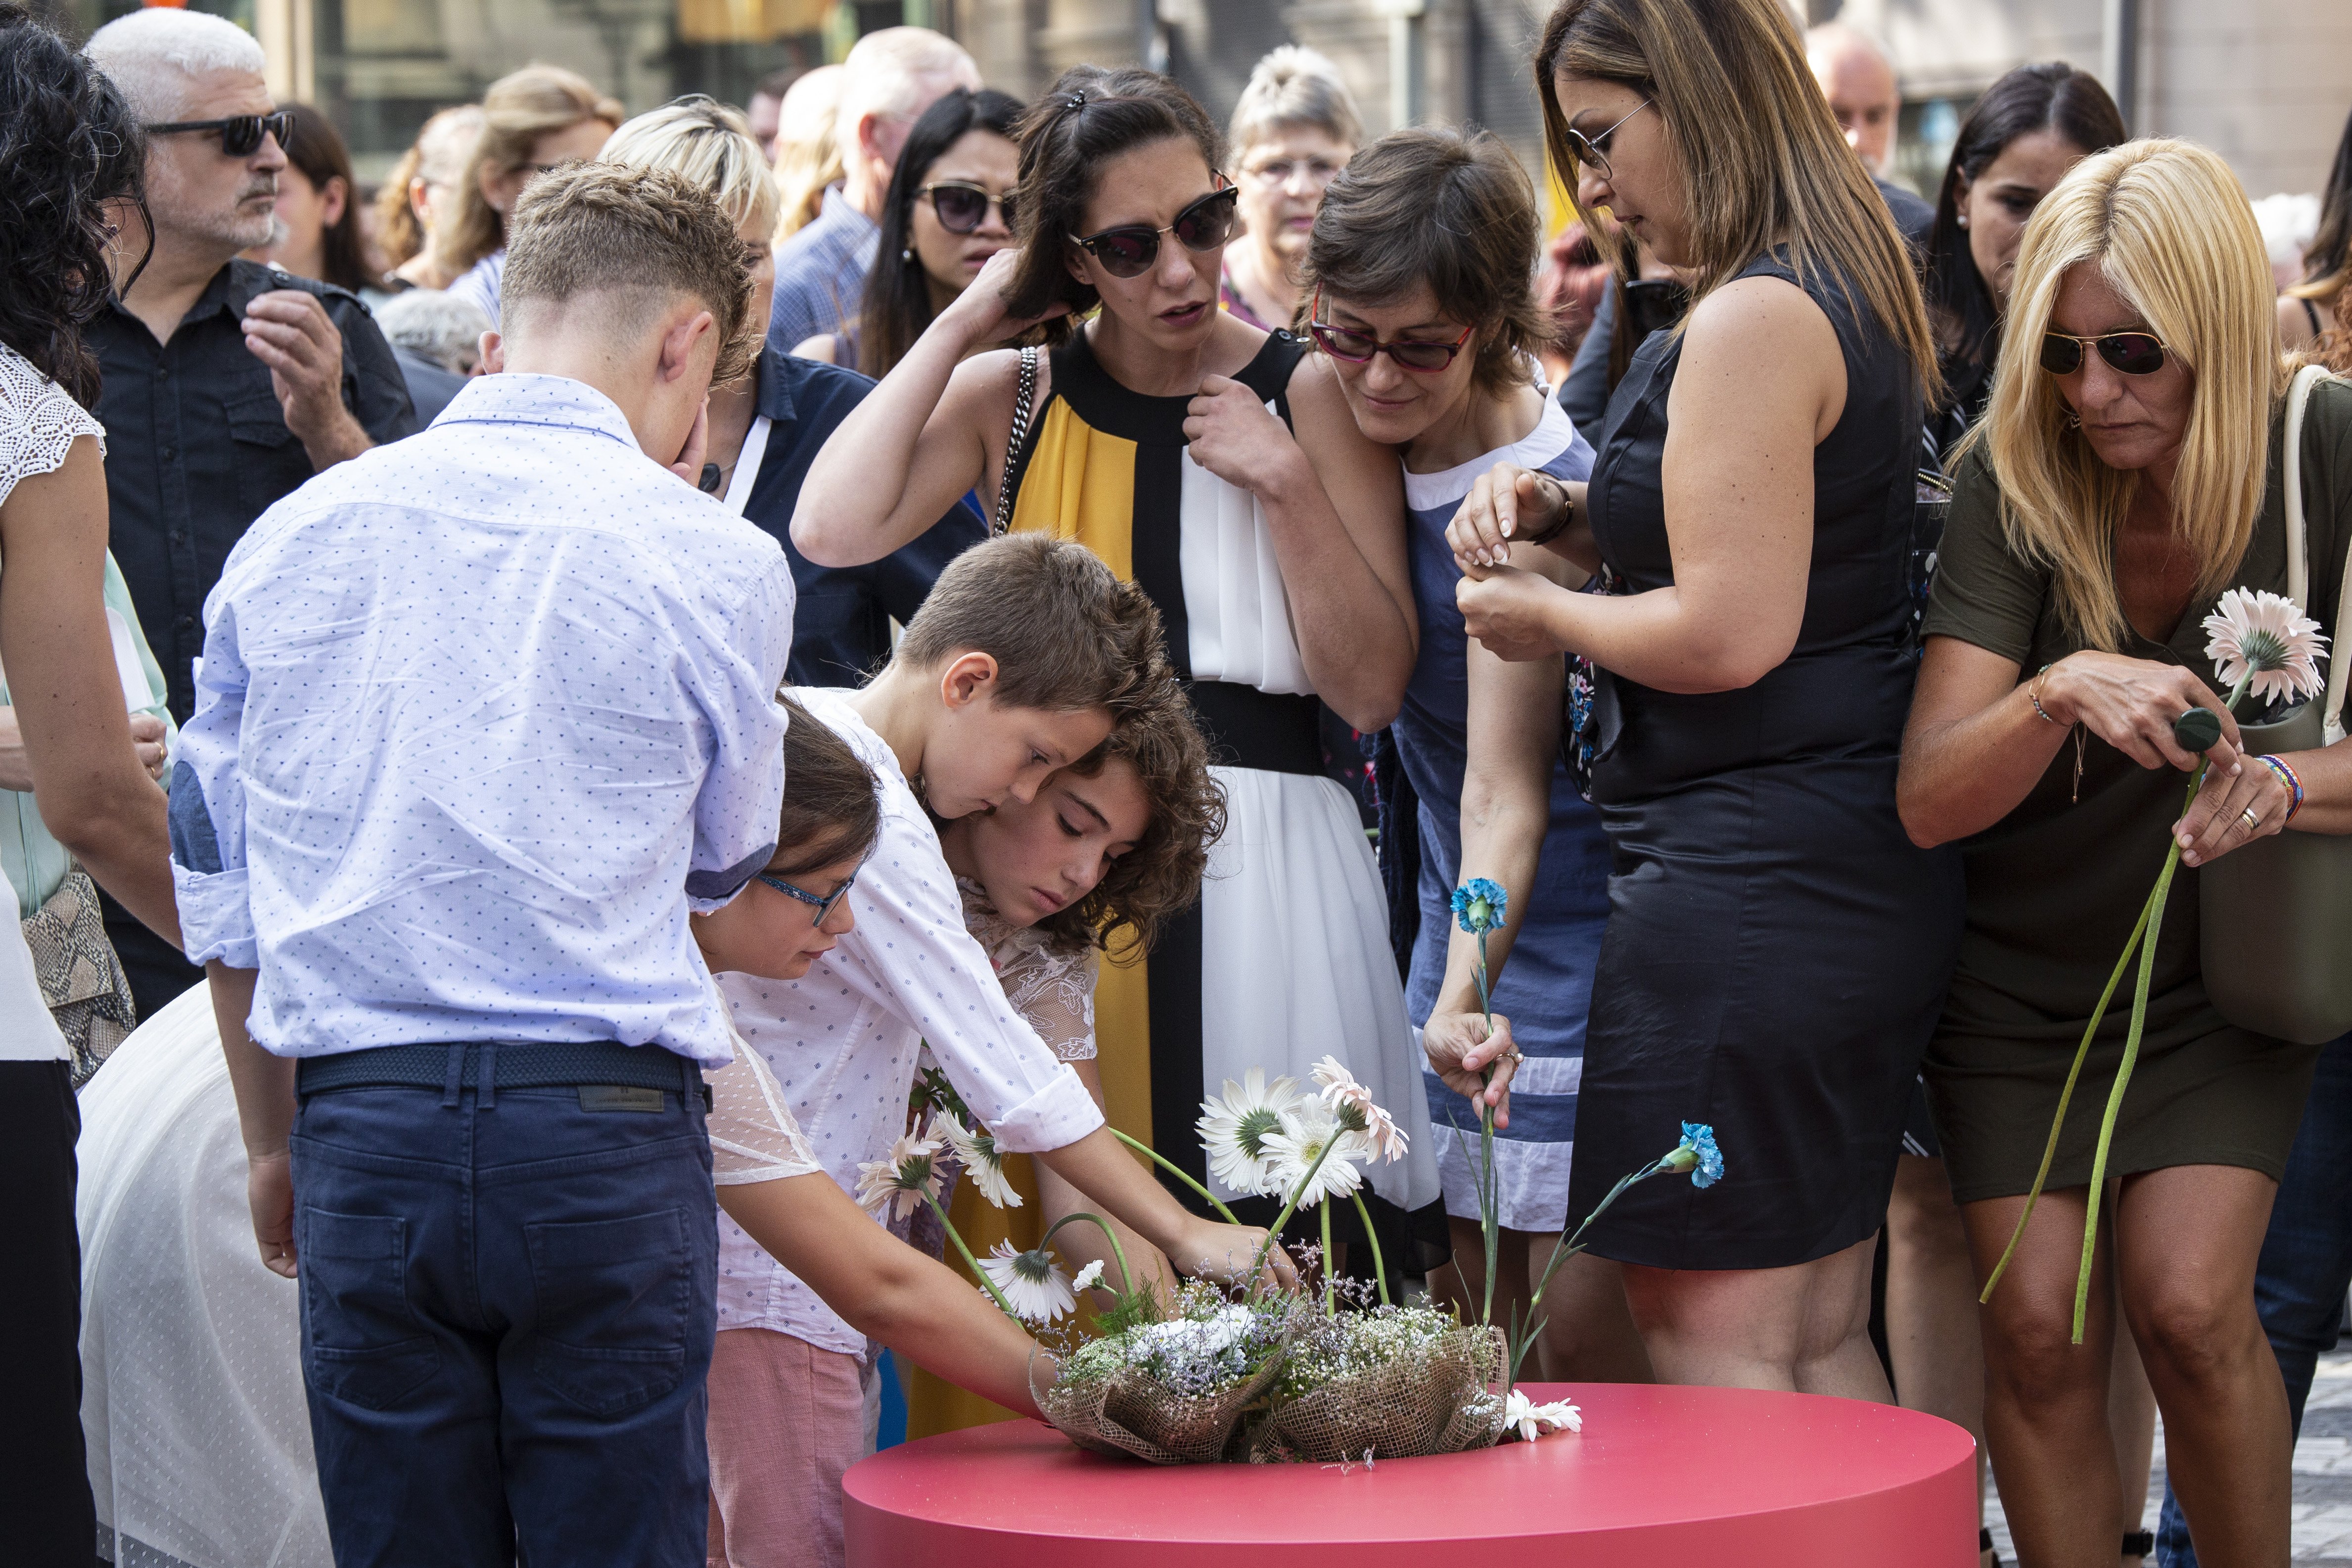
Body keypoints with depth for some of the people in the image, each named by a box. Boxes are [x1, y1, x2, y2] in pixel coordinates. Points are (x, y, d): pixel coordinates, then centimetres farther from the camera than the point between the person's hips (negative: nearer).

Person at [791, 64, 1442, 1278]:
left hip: (1261, 860, -1)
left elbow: (1372, 691, 0)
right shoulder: (1011, 397, 8)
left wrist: (1285, 482, -11)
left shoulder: (1307, 393, 4)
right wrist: (960, 326, -2)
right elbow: (832, 530, -10)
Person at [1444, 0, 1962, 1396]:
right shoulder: (1851, 300, 14)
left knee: (1711, 1341, -5)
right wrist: (1565, 517, 11)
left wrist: (1547, 616, -6)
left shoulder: (1753, 321, -17)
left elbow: (1730, 637, -22)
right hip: (1864, 871, 10)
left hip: (1746, 885, -10)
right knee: (1822, 1335, 14)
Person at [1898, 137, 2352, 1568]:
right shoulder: (2014, 485, -16)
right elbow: (1930, 797, -23)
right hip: (2022, 978, 1)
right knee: (2041, 1326, -7)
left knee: (2190, 1303, -17)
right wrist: (2060, 694, -42)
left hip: (2218, 969, -1)